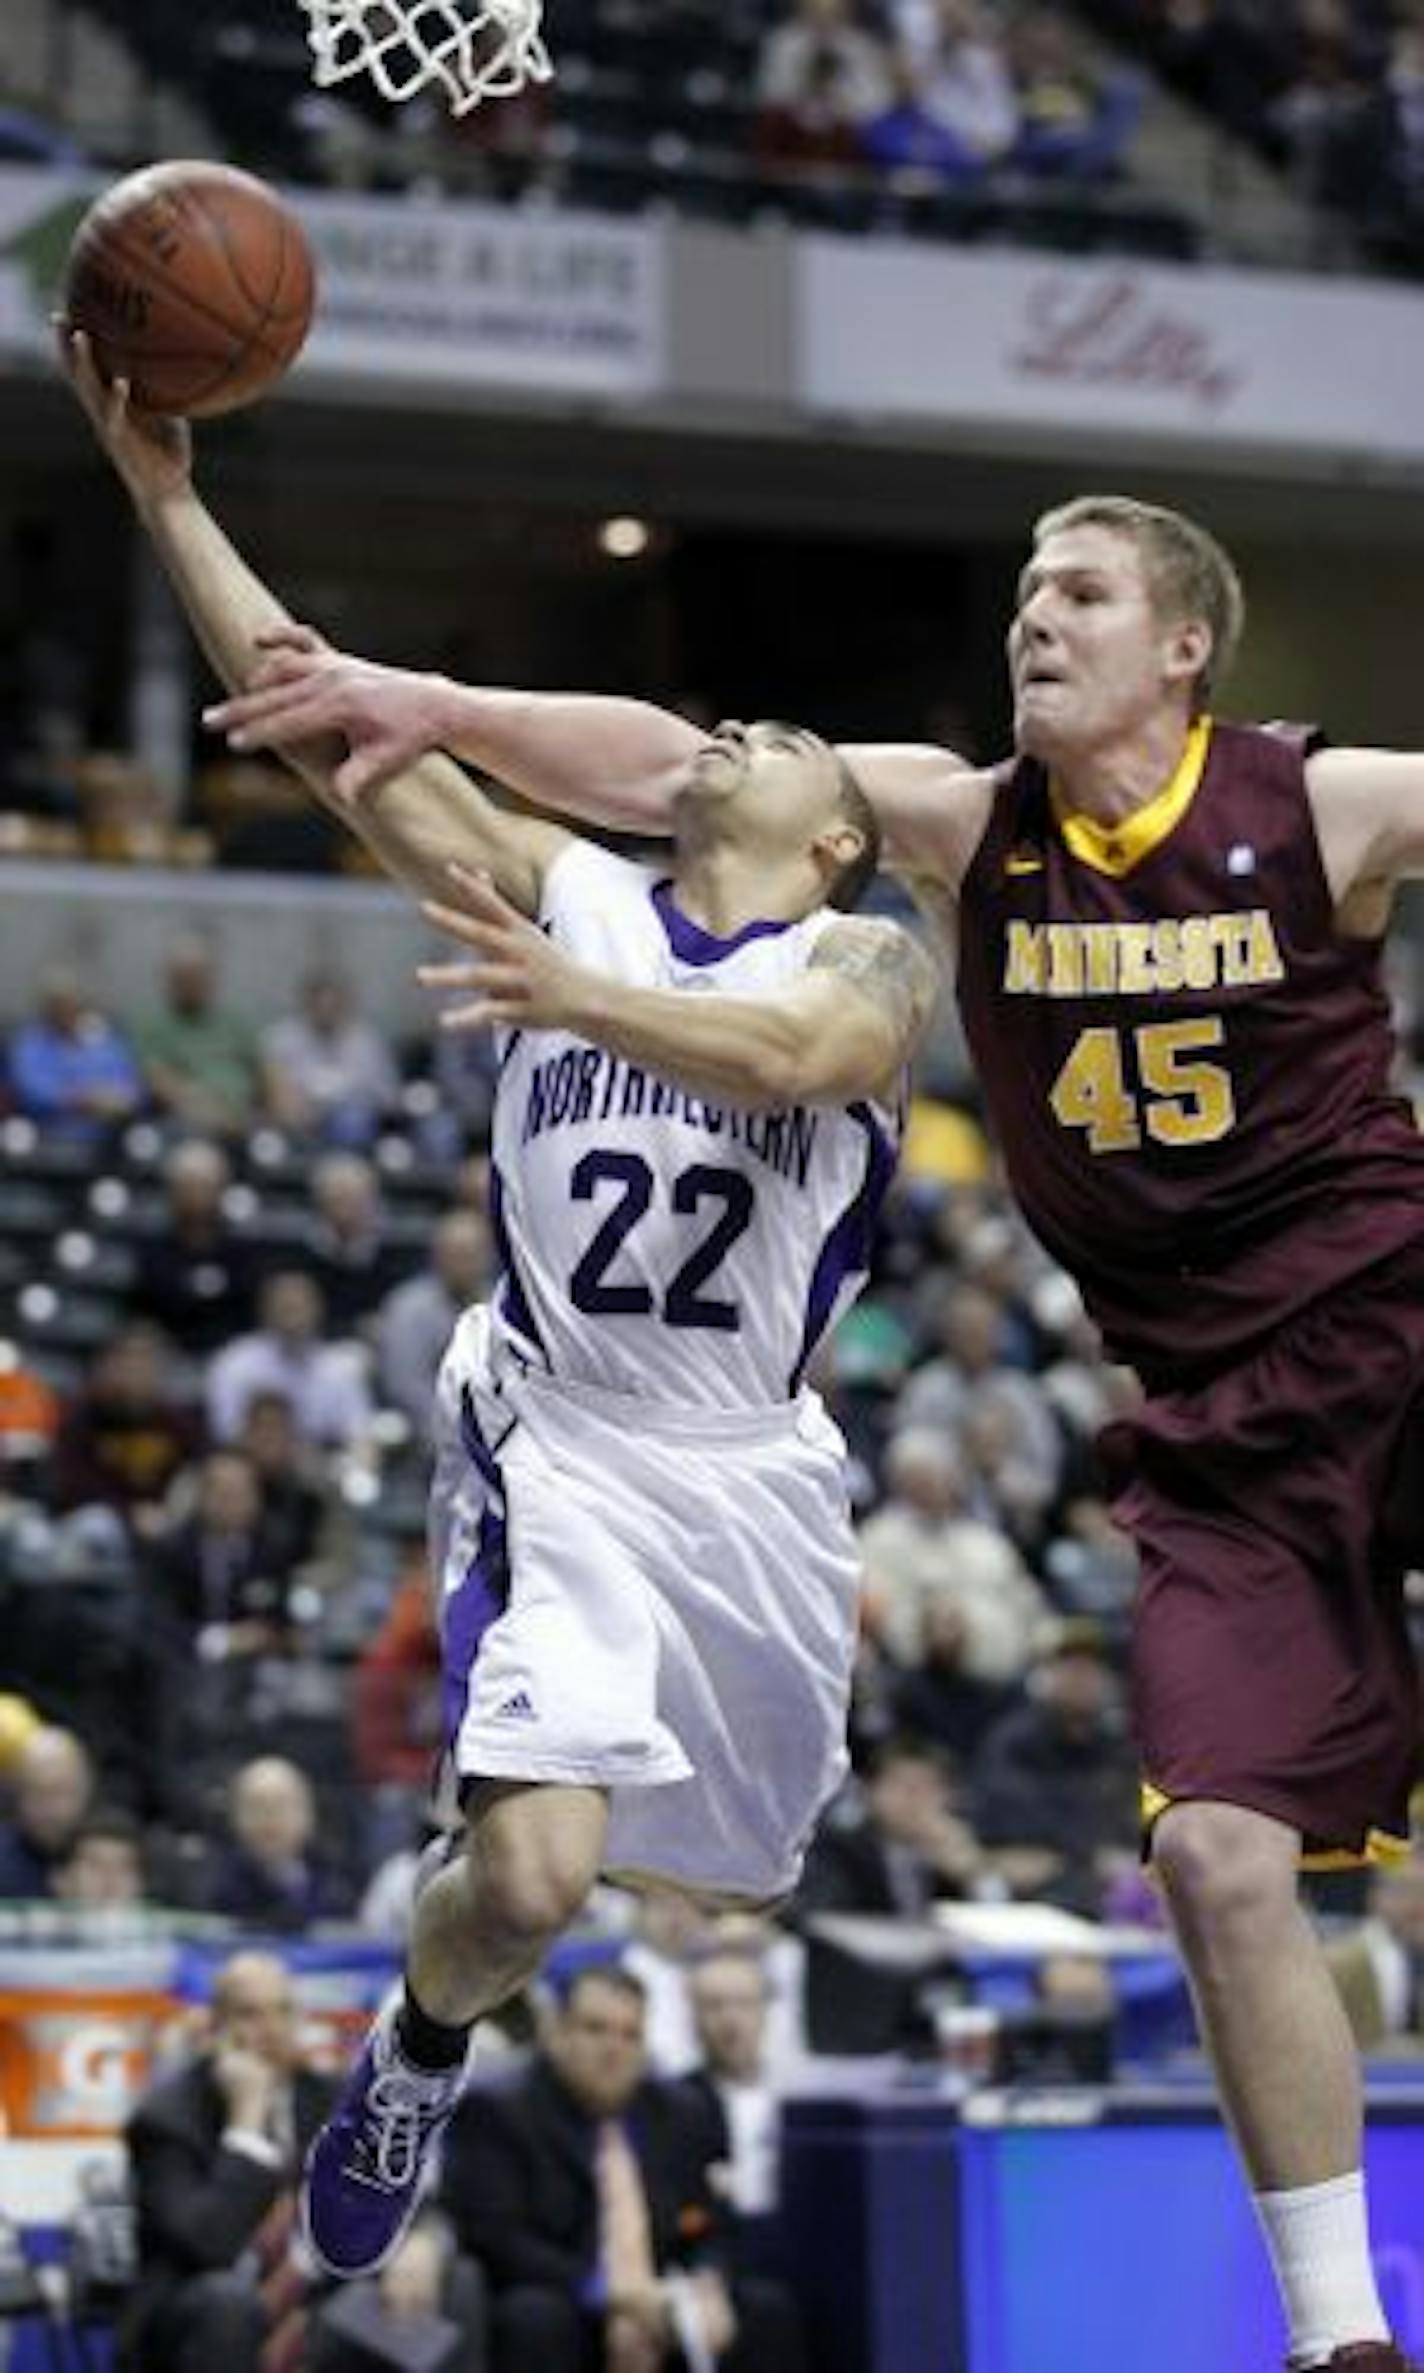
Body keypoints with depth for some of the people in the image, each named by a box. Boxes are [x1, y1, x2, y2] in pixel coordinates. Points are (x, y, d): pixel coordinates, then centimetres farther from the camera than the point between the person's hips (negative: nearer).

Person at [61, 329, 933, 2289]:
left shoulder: (870, 963, 0)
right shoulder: (566, 894, 5)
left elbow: (785, 1056, -26)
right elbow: (327, 726, -3)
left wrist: (581, 1002, -42)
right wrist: (167, 495, -11)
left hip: (749, 1468, 1)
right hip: (554, 1443, -1)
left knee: (730, 1864, 16)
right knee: (529, 1875, -19)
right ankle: (419, 2054, 12)